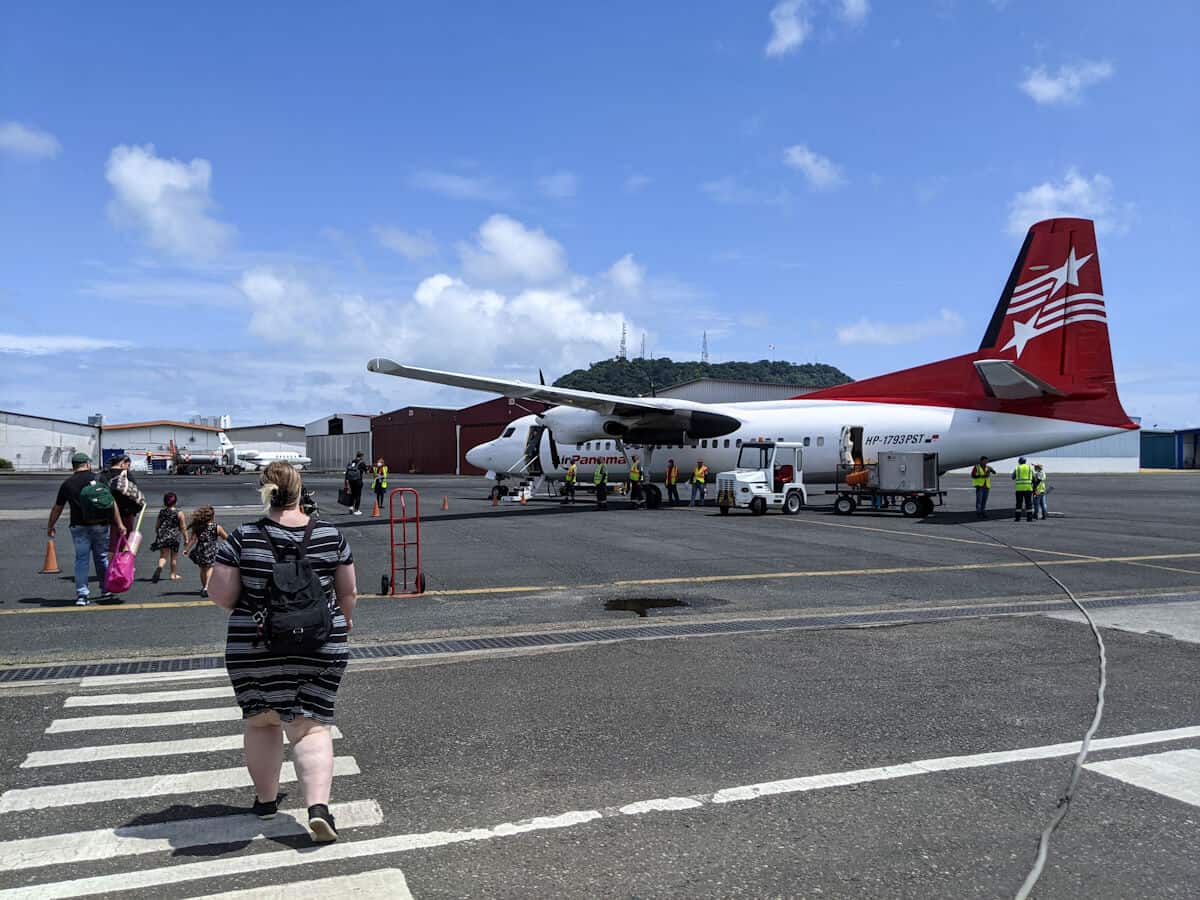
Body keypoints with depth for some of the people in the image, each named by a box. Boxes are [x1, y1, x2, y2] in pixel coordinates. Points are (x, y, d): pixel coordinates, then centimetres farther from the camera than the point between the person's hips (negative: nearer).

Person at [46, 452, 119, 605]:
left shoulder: (67, 484, 2)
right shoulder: (99, 479, 0)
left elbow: (57, 508, 8)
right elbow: (112, 503, -4)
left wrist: (50, 527, 22)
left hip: (79, 526, 0)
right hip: (100, 525, 0)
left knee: (81, 559, 3)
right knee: (102, 557, 13)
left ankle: (82, 594, -3)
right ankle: (105, 590, 22)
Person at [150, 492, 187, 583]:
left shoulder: (161, 512, 4)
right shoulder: (179, 513, -6)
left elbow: (157, 526, 10)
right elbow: (183, 527, -6)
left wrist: (157, 535, 25)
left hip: (162, 537, 2)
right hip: (174, 537, -2)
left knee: (163, 556, 0)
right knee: (174, 557, 12)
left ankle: (159, 567, -31)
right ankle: (173, 575, 21)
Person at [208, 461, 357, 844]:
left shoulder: (244, 538, -9)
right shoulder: (329, 535, -4)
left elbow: (221, 595, -9)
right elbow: (349, 591, 3)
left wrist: (248, 601, 12)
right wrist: (345, 619, 23)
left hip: (254, 648, 0)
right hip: (321, 646, 0)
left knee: (262, 721, 19)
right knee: (311, 727, 5)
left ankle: (266, 799, 31)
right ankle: (318, 805, -10)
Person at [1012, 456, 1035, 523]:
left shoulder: (1017, 468, 4)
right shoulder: (1030, 467, 8)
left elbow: (1013, 477, 13)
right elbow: (1033, 478, 8)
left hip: (1019, 488, 0)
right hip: (1028, 487, 1)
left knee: (1019, 503, 4)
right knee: (1028, 503, 4)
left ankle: (1017, 517, 1)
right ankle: (1029, 518, 1)